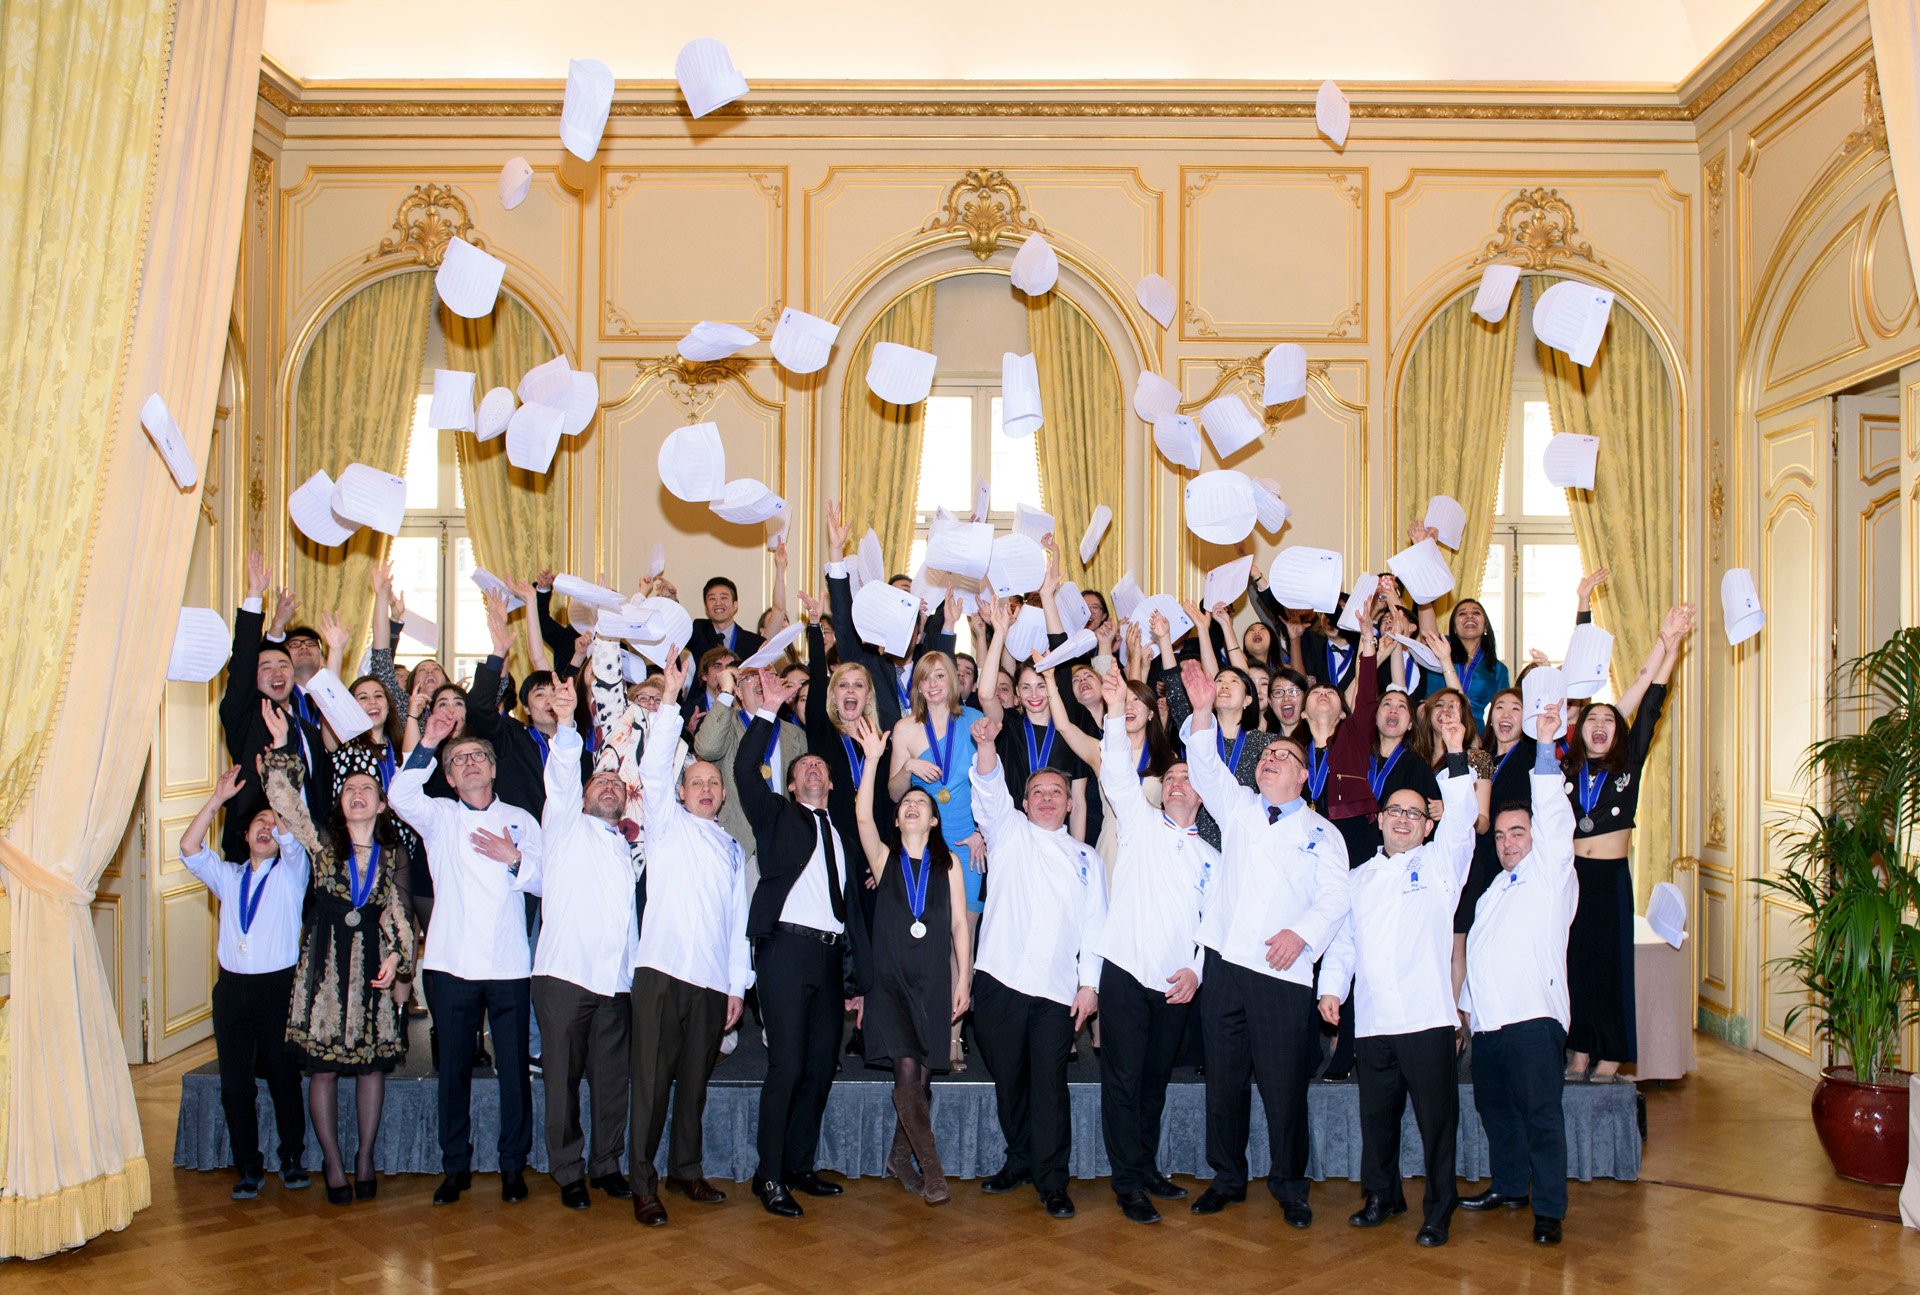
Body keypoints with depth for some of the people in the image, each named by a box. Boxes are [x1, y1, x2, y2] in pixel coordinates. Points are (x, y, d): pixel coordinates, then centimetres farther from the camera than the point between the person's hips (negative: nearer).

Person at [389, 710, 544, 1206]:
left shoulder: (521, 820, 12)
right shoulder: (438, 817, 10)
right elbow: (401, 796, -10)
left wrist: (515, 859, -13)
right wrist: (428, 744, -17)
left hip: (508, 965, 0)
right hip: (451, 964, 0)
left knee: (513, 1067, 1)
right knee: (453, 1067, 6)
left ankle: (513, 1165, 13)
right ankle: (456, 1166, 18)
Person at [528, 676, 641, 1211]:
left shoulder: (627, 849, 24)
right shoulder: (566, 825, 10)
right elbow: (561, 774, -8)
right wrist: (566, 722, -24)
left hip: (617, 981, 4)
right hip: (565, 972, -4)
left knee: (612, 1079, 5)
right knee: (563, 1077, -1)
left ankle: (607, 1164, 19)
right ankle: (568, 1172, 11)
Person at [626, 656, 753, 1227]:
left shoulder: (733, 848, 19)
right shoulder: (667, 824, 8)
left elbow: (738, 918, 17)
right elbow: (653, 769, -7)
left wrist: (737, 984, 11)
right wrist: (670, 699, -15)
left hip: (712, 979, 4)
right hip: (662, 970, -4)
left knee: (695, 1079, 11)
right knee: (652, 1080, -4)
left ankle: (686, 1169, 23)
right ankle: (643, 1184, 2)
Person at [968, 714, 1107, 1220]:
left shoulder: (1086, 858, 16)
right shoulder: (1009, 832, 12)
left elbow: (1094, 925, 12)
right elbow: (990, 791, -7)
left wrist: (1090, 983, 1)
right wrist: (986, 746, -25)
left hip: (1057, 988, 0)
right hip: (1000, 978, 0)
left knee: (1049, 1083, -3)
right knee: (1008, 1078, 8)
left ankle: (1051, 1180, 5)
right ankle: (1020, 1161, 24)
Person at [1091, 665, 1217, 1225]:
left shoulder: (1210, 858, 14)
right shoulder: (1139, 823, 5)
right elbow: (1118, 775, -10)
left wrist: (1197, 970, -5)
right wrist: (1116, 713, -22)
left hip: (1177, 984, 3)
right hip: (1126, 971, -3)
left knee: (1156, 1079, 13)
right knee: (1124, 1079, -2)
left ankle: (1147, 1168, 27)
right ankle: (1128, 1183, 5)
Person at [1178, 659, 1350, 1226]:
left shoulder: (1322, 832, 9)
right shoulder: (1236, 806, 15)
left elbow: (1335, 896, 0)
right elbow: (1205, 767, 0)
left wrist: (1301, 932, -16)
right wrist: (1202, 711, -13)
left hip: (1284, 971, -2)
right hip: (1225, 962, 2)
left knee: (1284, 1084, 0)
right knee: (1224, 1077, 7)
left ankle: (1289, 1185, 17)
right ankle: (1227, 1178, 21)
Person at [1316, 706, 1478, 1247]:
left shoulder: (1440, 863, 7)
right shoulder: (1359, 878, 18)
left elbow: (1462, 818, -9)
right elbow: (1343, 939, 17)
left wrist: (1456, 756, -19)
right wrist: (1331, 987, 3)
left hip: (1426, 1017, -4)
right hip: (1372, 1020, 4)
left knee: (1436, 1119, -1)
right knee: (1376, 1116, 11)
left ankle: (1438, 1212, 11)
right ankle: (1382, 1196, 27)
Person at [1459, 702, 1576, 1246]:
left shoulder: (1550, 874, 1)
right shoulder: (1498, 886, 23)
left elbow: (1555, 819, -14)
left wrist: (1545, 747, -22)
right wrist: (1467, 1004, 18)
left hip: (1533, 1017, -8)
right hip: (1488, 1017, 8)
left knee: (1541, 1114, -7)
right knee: (1495, 1108, 15)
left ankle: (1549, 1209, -1)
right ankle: (1510, 1187, 29)